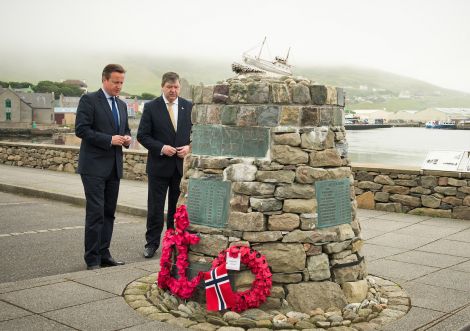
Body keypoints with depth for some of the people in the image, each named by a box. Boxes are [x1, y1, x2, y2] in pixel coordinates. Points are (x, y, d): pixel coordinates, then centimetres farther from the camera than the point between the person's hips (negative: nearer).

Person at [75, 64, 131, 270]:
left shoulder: (121, 105, 16)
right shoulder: (89, 100, -5)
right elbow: (81, 129, -13)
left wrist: (127, 138, 1)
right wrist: (109, 140, -19)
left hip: (114, 167, 7)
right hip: (94, 166, -7)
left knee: (109, 213, 9)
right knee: (96, 213, -8)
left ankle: (104, 255, 17)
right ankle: (92, 260, 0)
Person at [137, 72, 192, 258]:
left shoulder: (189, 107, 5)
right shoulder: (151, 107, -2)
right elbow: (142, 135, -4)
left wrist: (189, 147, -9)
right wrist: (161, 148, -16)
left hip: (182, 165, 2)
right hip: (159, 165, -2)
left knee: (178, 207, 10)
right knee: (155, 208, 4)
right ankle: (152, 243, 15)